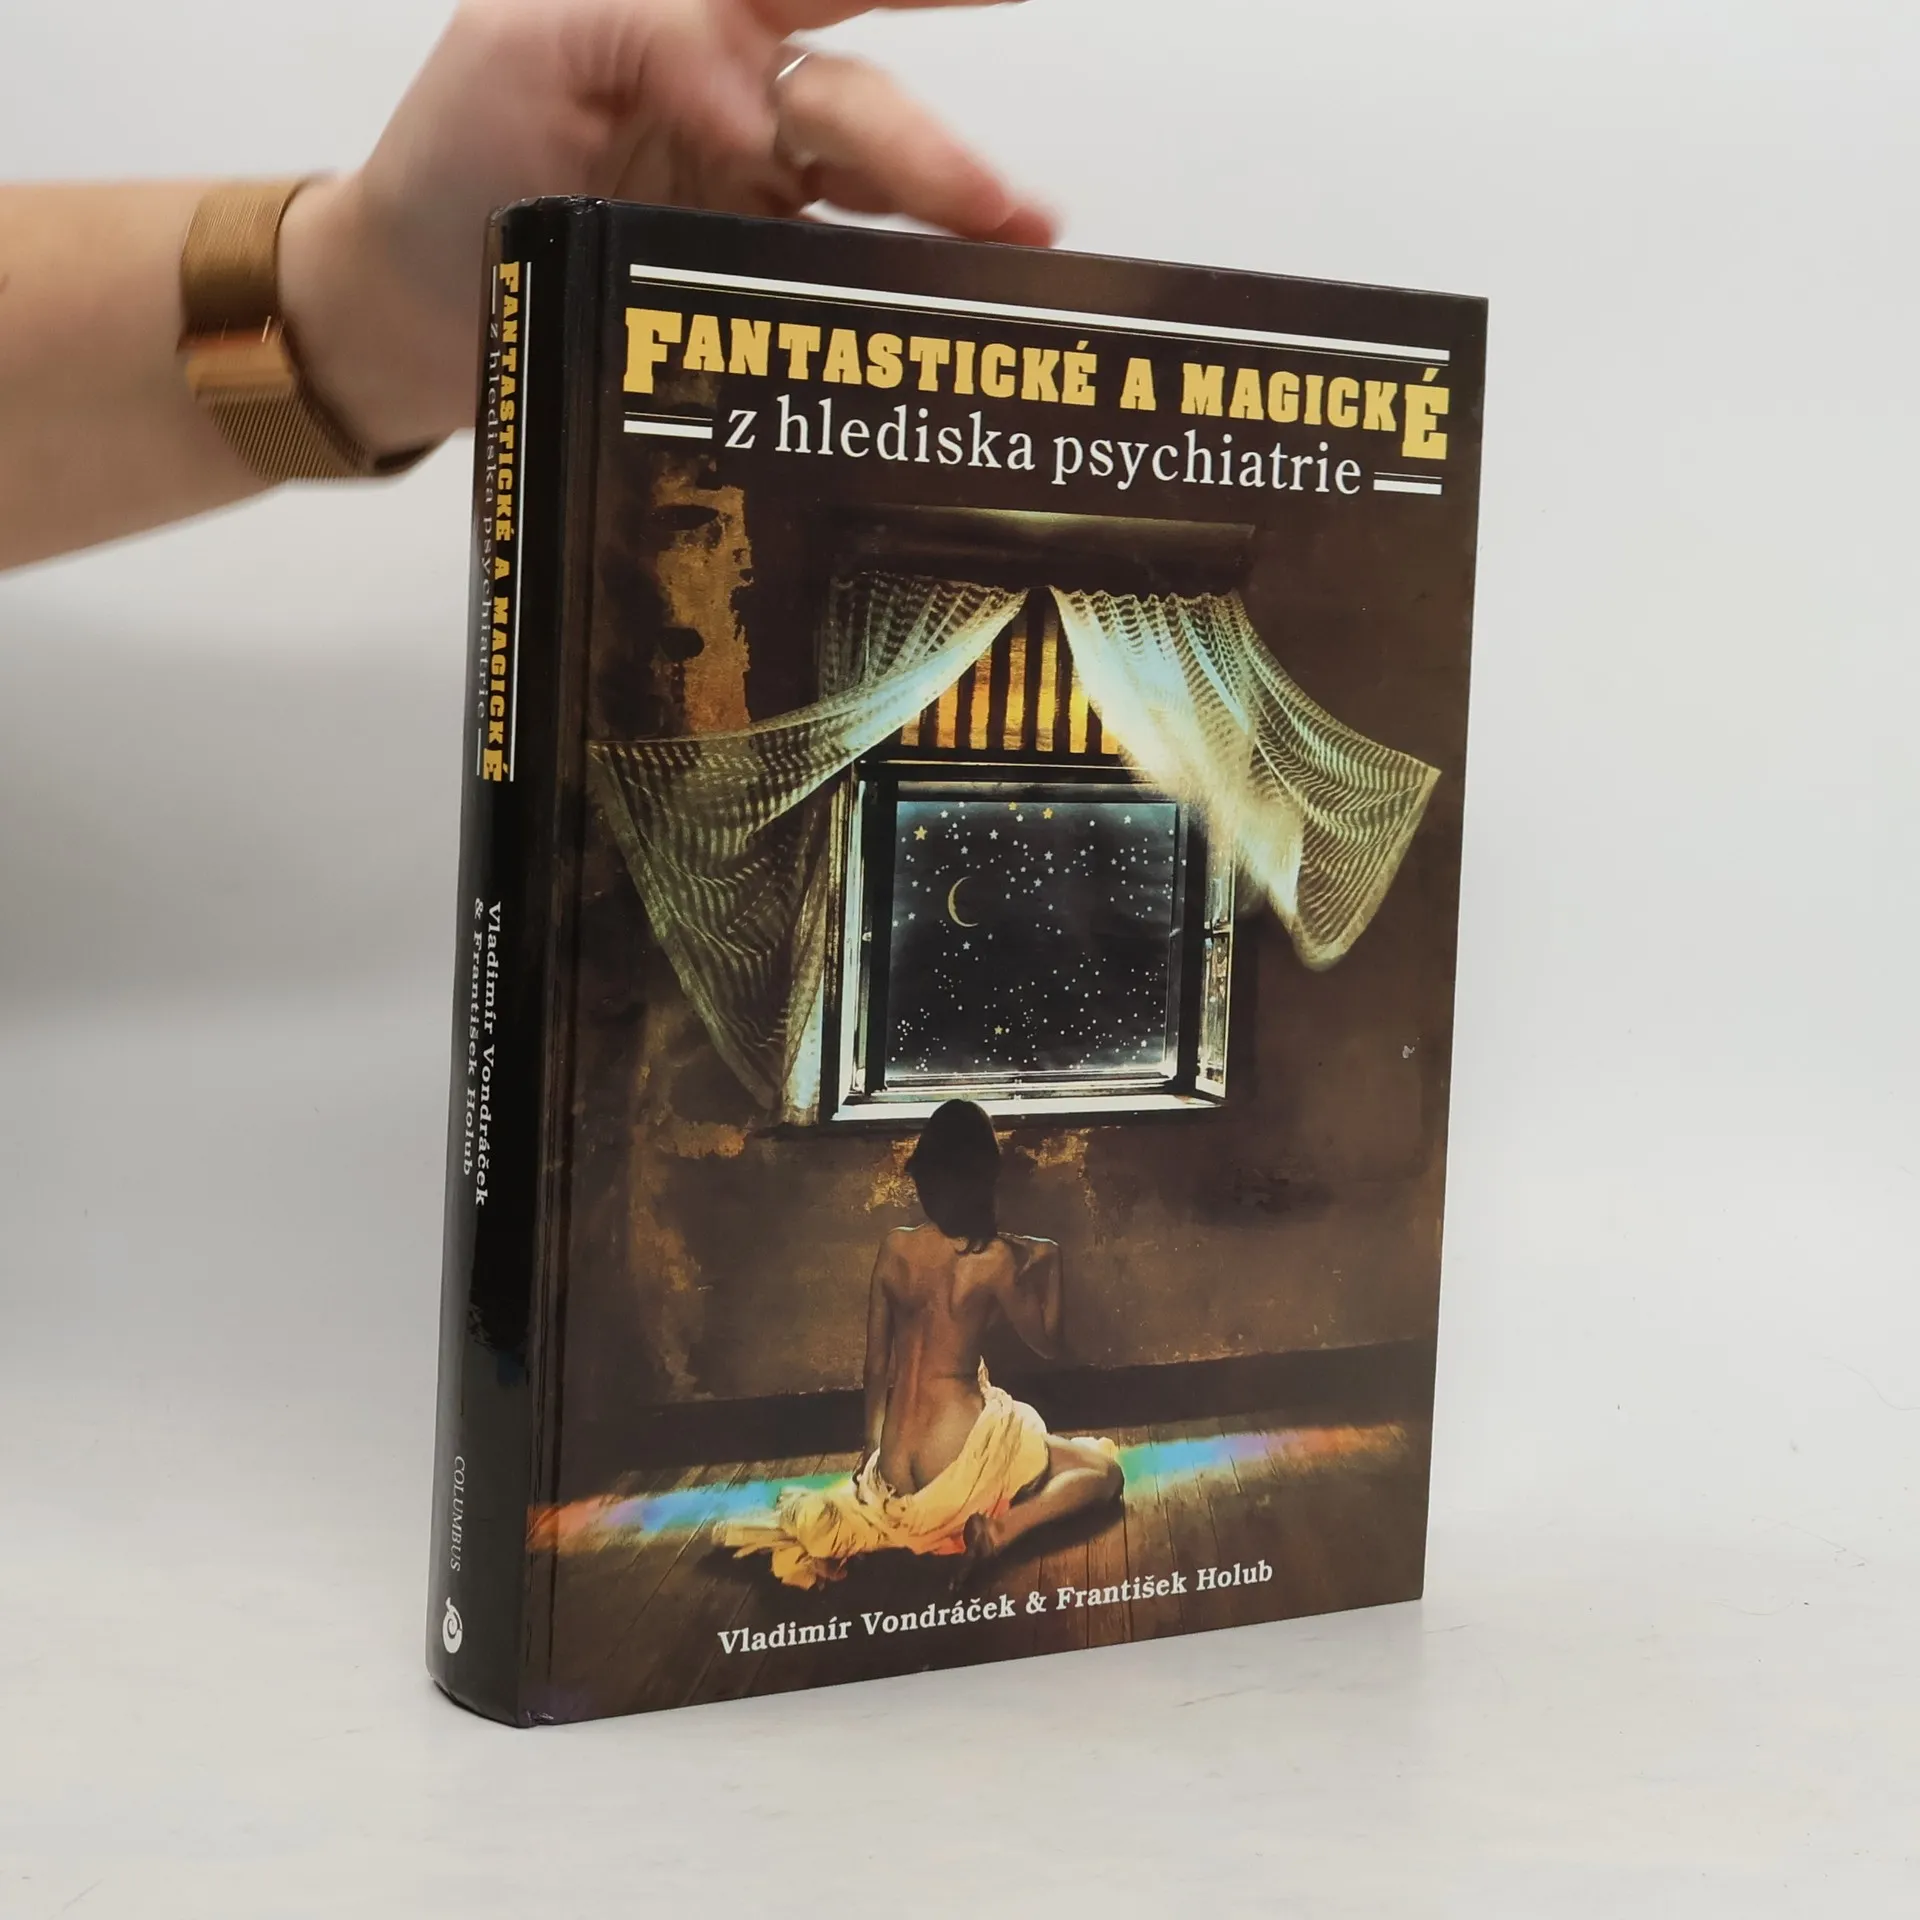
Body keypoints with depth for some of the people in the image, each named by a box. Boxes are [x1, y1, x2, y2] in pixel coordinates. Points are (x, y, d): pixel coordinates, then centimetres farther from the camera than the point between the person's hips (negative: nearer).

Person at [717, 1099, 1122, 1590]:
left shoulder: (895, 1248, 2)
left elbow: (876, 1368, 9)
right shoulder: (994, 1257, -10)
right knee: (1102, 1466, 16)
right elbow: (1049, 1345, 5)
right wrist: (1049, 1265, 16)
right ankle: (1003, 1527, -13)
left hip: (898, 1466, 4)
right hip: (960, 1455, -4)